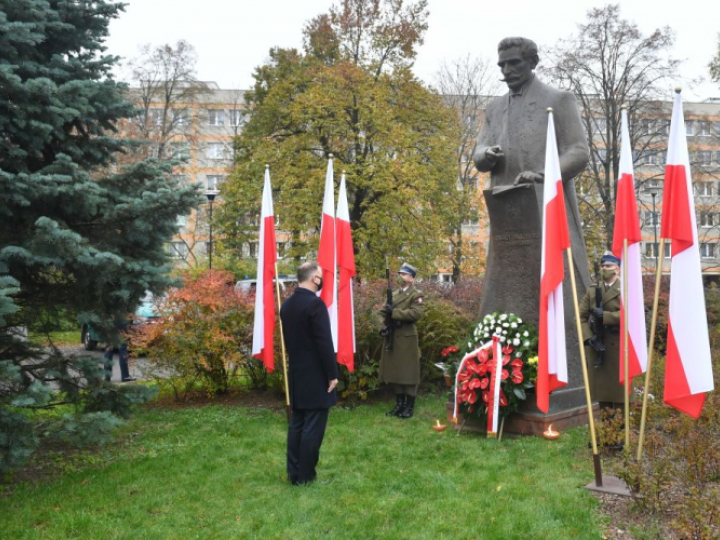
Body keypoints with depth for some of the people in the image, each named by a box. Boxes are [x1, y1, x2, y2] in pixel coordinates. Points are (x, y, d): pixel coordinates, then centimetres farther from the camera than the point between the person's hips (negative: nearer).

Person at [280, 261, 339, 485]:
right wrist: (332, 374, -13)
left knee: (296, 425, 13)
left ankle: (294, 473, 19)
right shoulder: (315, 303, -18)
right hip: (315, 376, -8)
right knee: (313, 427, -1)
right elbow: (324, 342, -19)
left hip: (296, 374, 8)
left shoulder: (287, 304, 8)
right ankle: (305, 475, 5)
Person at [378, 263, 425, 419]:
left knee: (408, 372, -1)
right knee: (395, 371, 10)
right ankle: (399, 404, 20)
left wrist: (394, 313, -20)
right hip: (392, 338, 7)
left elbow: (417, 313, -19)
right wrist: (384, 324, -6)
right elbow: (383, 312, 15)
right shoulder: (393, 294, 16)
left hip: (407, 338, -6)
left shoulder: (416, 295, -3)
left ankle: (409, 407, 7)